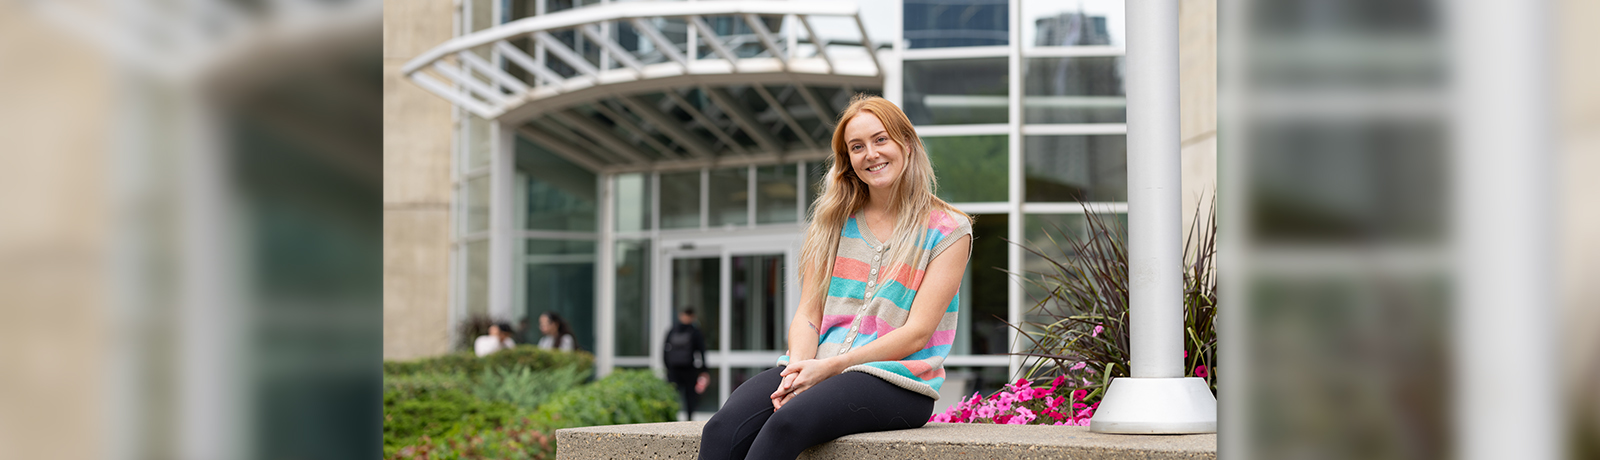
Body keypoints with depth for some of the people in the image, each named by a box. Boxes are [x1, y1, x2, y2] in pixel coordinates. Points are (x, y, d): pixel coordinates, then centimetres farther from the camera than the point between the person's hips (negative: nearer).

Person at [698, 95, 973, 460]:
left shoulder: (948, 231, 3)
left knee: (788, 423, -36)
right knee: (724, 429, -28)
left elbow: (916, 333, -5)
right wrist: (799, 367, -11)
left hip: (898, 379, -4)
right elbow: (808, 315, 12)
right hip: (817, 369, 4)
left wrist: (828, 367, -14)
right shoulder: (833, 223, 17)